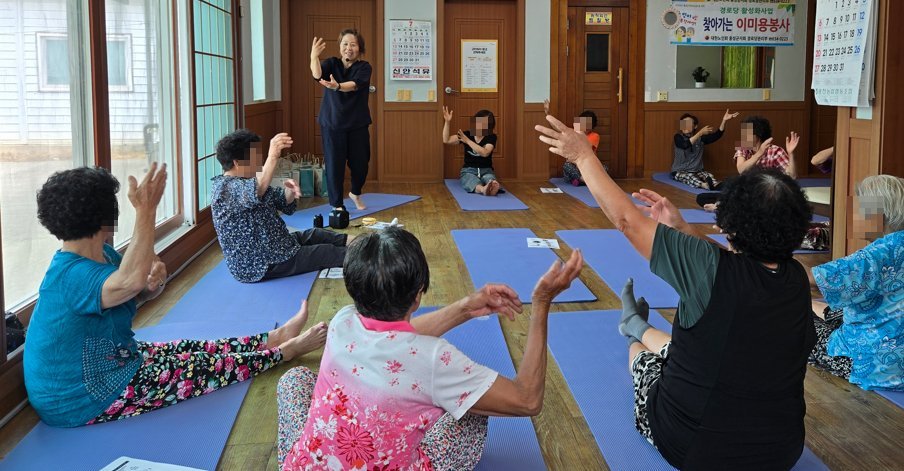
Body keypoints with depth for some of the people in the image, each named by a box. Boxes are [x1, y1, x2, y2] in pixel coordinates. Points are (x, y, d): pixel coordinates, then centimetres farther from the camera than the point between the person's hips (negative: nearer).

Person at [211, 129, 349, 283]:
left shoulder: (246, 180, 9)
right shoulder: (224, 188, -23)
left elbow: (283, 204, 8)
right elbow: (255, 192, -45)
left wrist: (290, 191, -16)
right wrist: (272, 156, -59)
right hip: (258, 265, -10)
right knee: (327, 252, -5)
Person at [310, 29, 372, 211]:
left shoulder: (364, 67, -3)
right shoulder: (332, 63, 0)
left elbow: (354, 85, -24)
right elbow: (318, 75, -22)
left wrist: (337, 86, -45)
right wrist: (314, 56, -43)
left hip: (358, 125, 1)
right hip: (332, 124, 0)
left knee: (361, 163, 7)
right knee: (334, 165, -2)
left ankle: (355, 193, 38)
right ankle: (337, 205, 12)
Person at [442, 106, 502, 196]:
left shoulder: (491, 137, -3)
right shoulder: (467, 134, 2)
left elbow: (485, 153, -21)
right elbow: (446, 140, -5)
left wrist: (468, 141, -19)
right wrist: (447, 121, -16)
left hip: (486, 171, -1)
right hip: (469, 171, 1)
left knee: (489, 178, -38)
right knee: (473, 181, -37)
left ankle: (493, 187, -75)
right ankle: (483, 189, -72)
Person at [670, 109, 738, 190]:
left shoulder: (700, 138, 7)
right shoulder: (678, 137, -3)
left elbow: (716, 135, -7)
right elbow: (686, 145, -25)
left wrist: (724, 121, -18)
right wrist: (700, 133, -28)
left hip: (696, 171, 3)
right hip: (679, 172, -3)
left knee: (709, 175, -29)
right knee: (689, 177, -36)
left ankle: (717, 185, -59)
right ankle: (705, 185, -64)